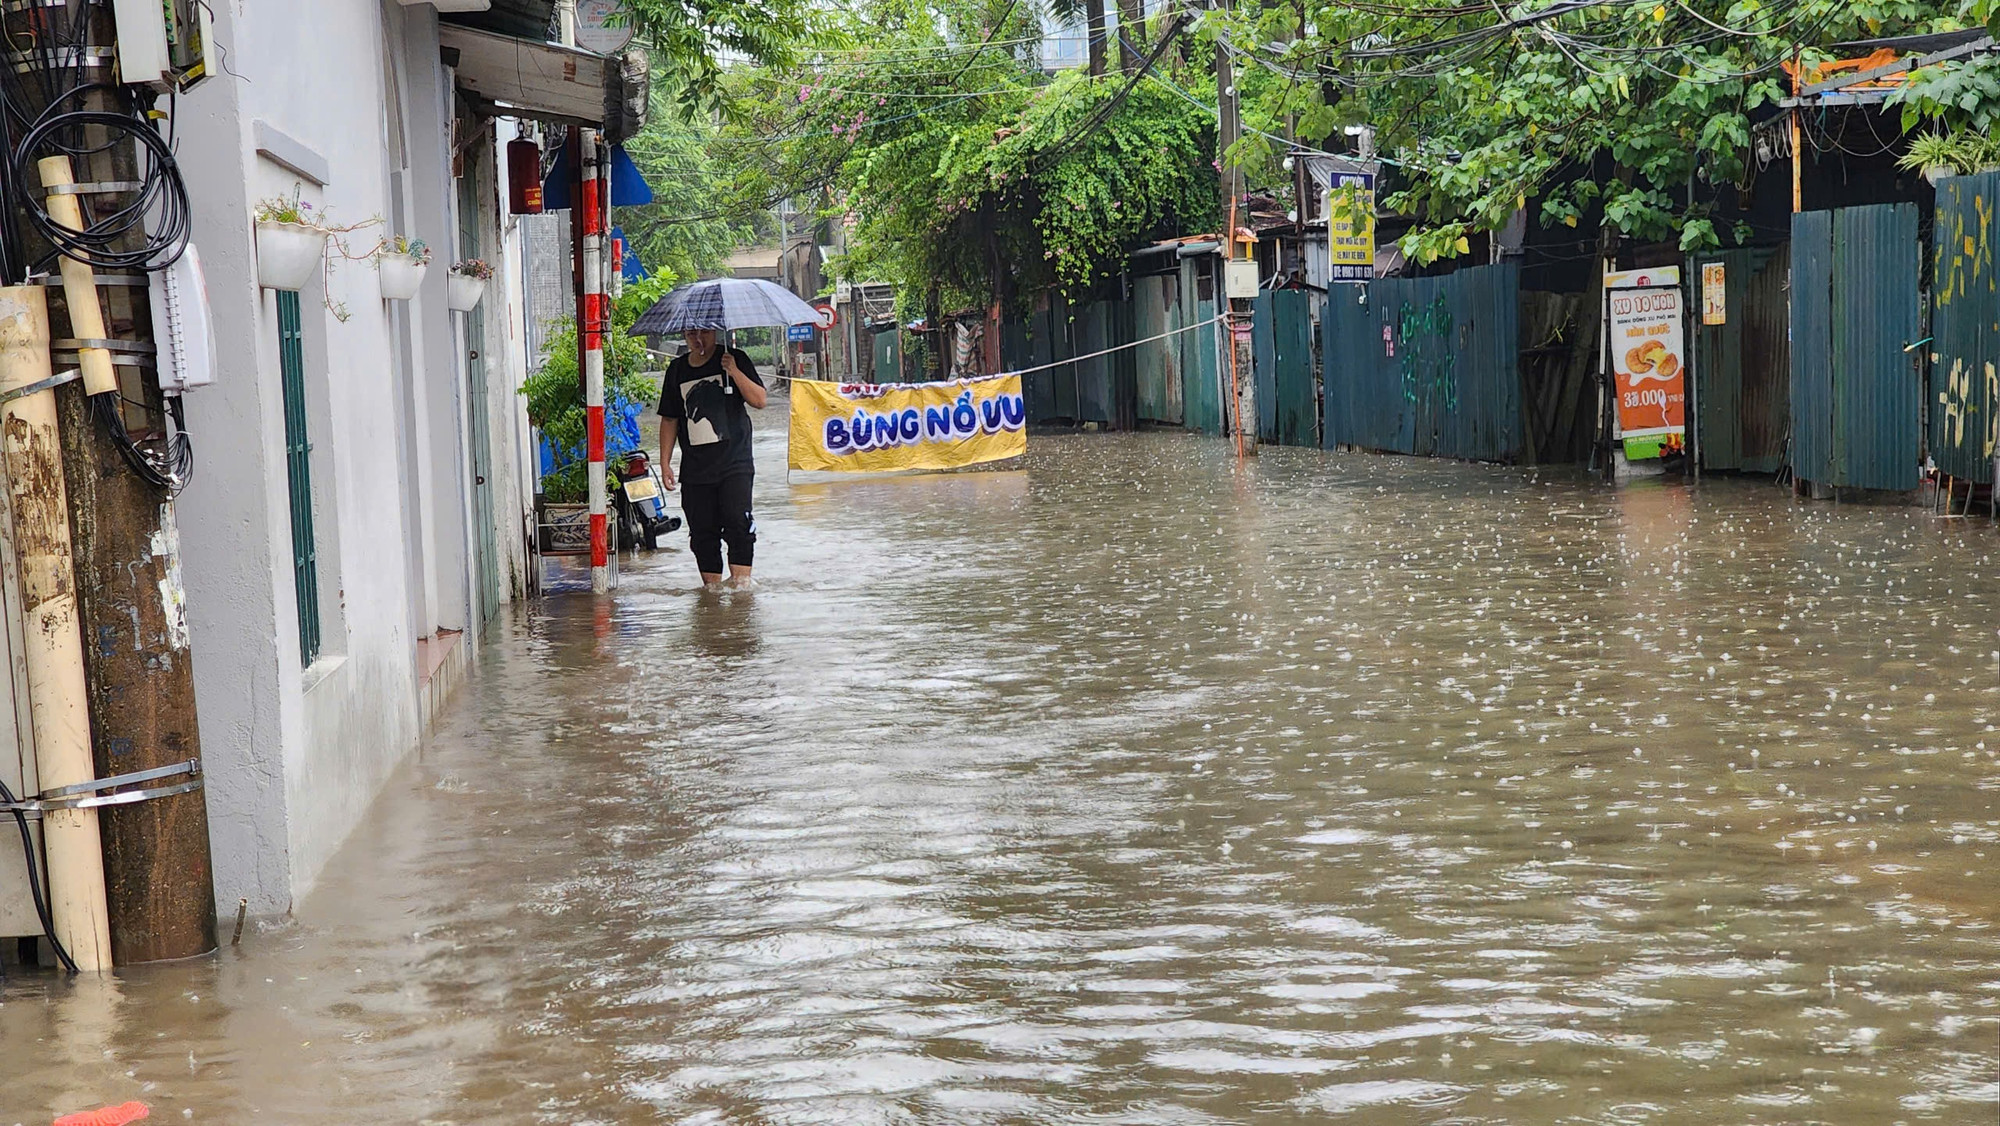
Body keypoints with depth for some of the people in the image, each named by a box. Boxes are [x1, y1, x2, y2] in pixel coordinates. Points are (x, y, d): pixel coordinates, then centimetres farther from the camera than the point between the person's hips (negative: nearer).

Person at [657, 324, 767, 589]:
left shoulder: (734, 359, 3)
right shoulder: (677, 369, 11)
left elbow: (759, 400, -5)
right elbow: (669, 420, 16)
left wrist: (734, 371, -17)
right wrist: (665, 462, 10)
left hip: (734, 463, -3)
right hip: (695, 466, 3)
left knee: (738, 522, -14)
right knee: (702, 530, 3)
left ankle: (741, 581, -11)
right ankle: (712, 586, 10)